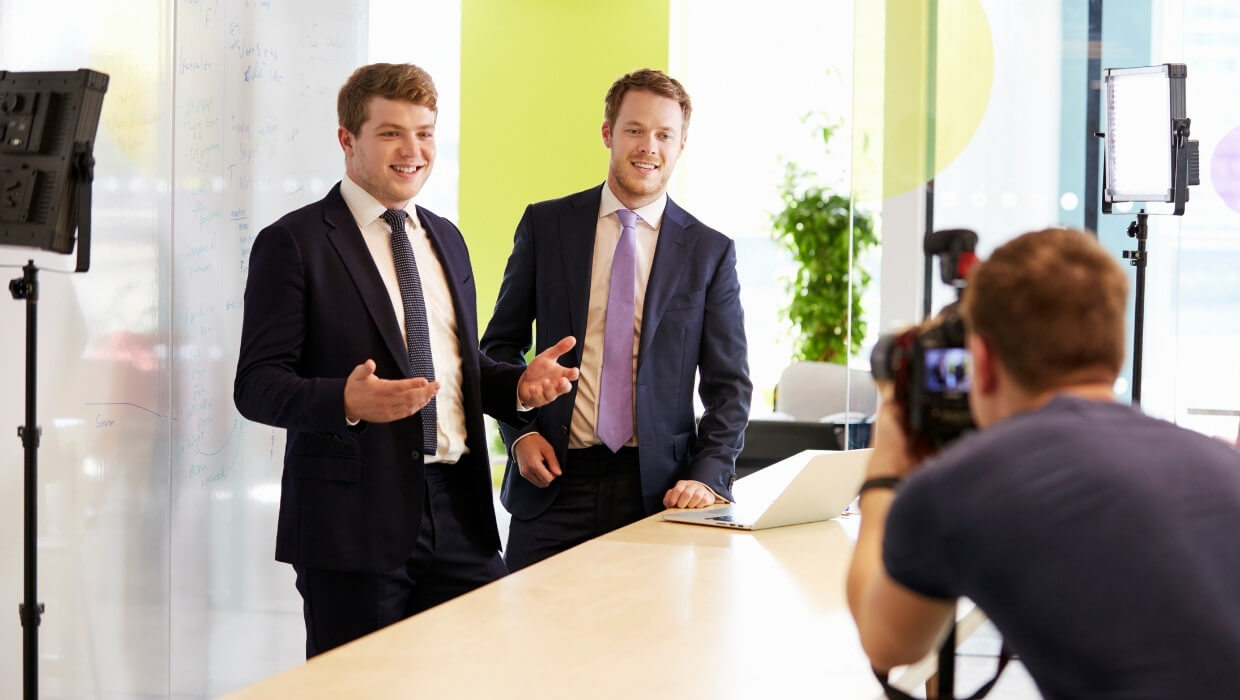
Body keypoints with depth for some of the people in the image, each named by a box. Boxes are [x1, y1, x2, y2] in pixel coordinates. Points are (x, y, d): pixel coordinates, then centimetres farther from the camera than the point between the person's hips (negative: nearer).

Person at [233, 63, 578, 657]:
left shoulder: (446, 239, 19)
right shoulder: (293, 242, -3)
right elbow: (256, 384, -9)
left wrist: (519, 383, 4)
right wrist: (346, 401, -27)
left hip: (459, 515, 6)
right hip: (353, 519, -5)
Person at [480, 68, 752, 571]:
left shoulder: (711, 251, 4)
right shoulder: (544, 225, 6)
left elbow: (728, 384, 4)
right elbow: (502, 343, 11)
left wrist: (707, 477, -9)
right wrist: (521, 432, -3)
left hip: (657, 487, 0)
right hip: (554, 479, 0)